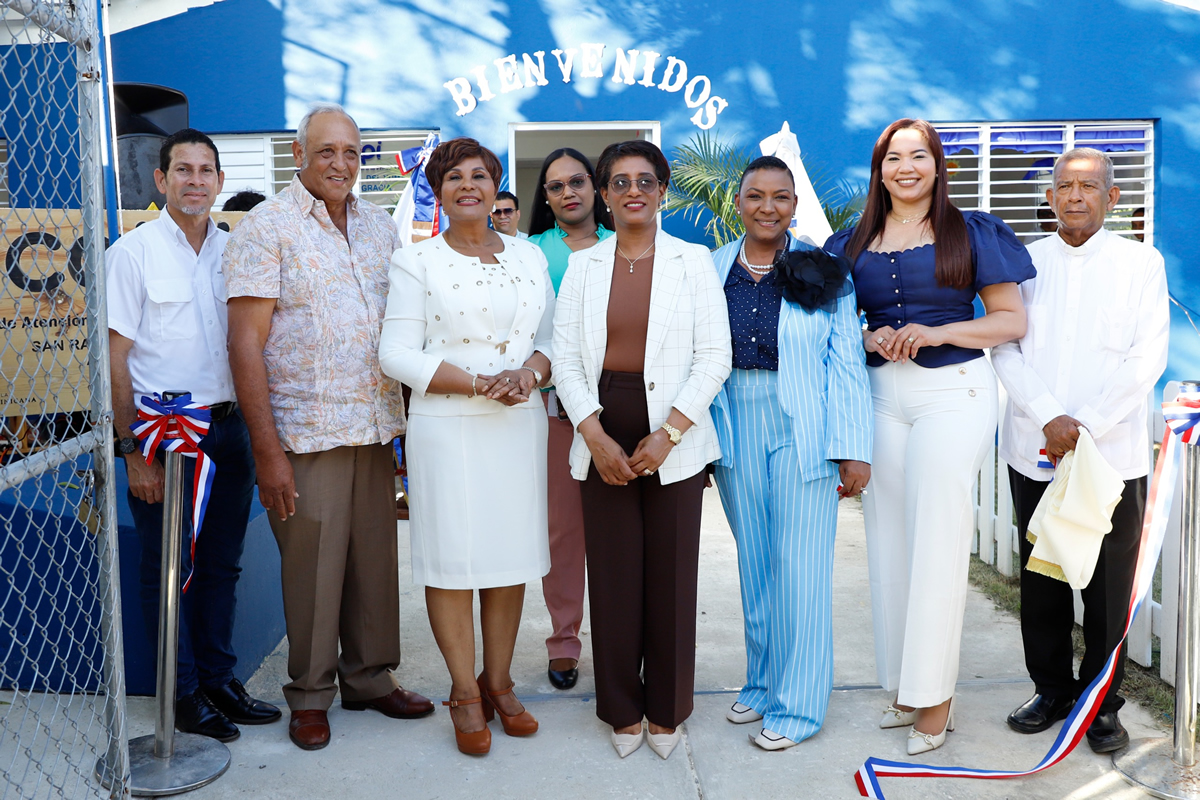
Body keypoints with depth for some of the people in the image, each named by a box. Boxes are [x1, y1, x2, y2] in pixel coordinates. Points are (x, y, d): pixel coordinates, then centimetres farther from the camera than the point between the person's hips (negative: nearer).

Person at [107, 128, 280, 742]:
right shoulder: (133, 251, -4)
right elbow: (116, 358, -7)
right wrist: (134, 450, -12)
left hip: (226, 427, 5)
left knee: (222, 564, 12)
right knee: (169, 569, 5)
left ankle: (219, 680, 26)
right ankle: (184, 695, 18)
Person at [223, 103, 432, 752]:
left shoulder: (379, 226, 11)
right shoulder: (267, 227, -5)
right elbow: (245, 345, -10)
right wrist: (266, 451, -15)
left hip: (375, 428, 5)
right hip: (305, 432, -5)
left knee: (376, 558, 11)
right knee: (313, 566, 3)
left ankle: (371, 678, 28)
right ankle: (310, 695, 21)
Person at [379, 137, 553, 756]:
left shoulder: (529, 257, 12)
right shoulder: (415, 261, 1)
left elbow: (552, 335, 13)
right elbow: (398, 353, -5)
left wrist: (529, 373, -10)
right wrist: (479, 383, -14)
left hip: (521, 423, 4)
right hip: (447, 427, -3)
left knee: (512, 552, 8)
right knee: (452, 554, 0)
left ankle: (498, 680, 23)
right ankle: (464, 689, 16)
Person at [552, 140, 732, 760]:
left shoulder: (693, 261, 4)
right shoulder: (583, 265, 9)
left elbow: (715, 356, -2)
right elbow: (566, 357, 4)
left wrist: (668, 434, -12)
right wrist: (595, 436, -9)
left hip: (674, 441, -1)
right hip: (603, 440, 2)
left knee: (671, 576, 3)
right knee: (612, 575, 4)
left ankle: (666, 709, 20)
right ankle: (622, 709, 20)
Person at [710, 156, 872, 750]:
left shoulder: (823, 272, -2)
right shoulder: (711, 270, 5)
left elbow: (847, 364, -4)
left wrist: (853, 450, -8)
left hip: (803, 433, -3)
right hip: (735, 430, 3)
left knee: (799, 566, 1)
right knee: (753, 562, 13)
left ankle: (796, 702, 14)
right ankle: (761, 681, 29)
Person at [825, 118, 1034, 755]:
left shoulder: (972, 233, 3)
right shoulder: (853, 243, 12)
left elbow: (1012, 320, 0)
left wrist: (939, 332, -14)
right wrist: (871, 338, -6)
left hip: (953, 391, -3)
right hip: (880, 396, 4)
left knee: (937, 539, -5)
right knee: (887, 540, 5)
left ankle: (935, 694, 5)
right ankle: (902, 686, 17)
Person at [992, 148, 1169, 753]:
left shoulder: (1141, 262, 4)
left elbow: (1148, 356, -4)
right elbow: (1005, 347, 0)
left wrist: (1087, 424, -13)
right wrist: (1050, 418, -12)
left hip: (1113, 453, -2)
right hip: (1035, 452, 2)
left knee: (1108, 587, 4)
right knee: (1041, 581, 10)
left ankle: (1101, 703, 20)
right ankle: (1052, 690, 26)